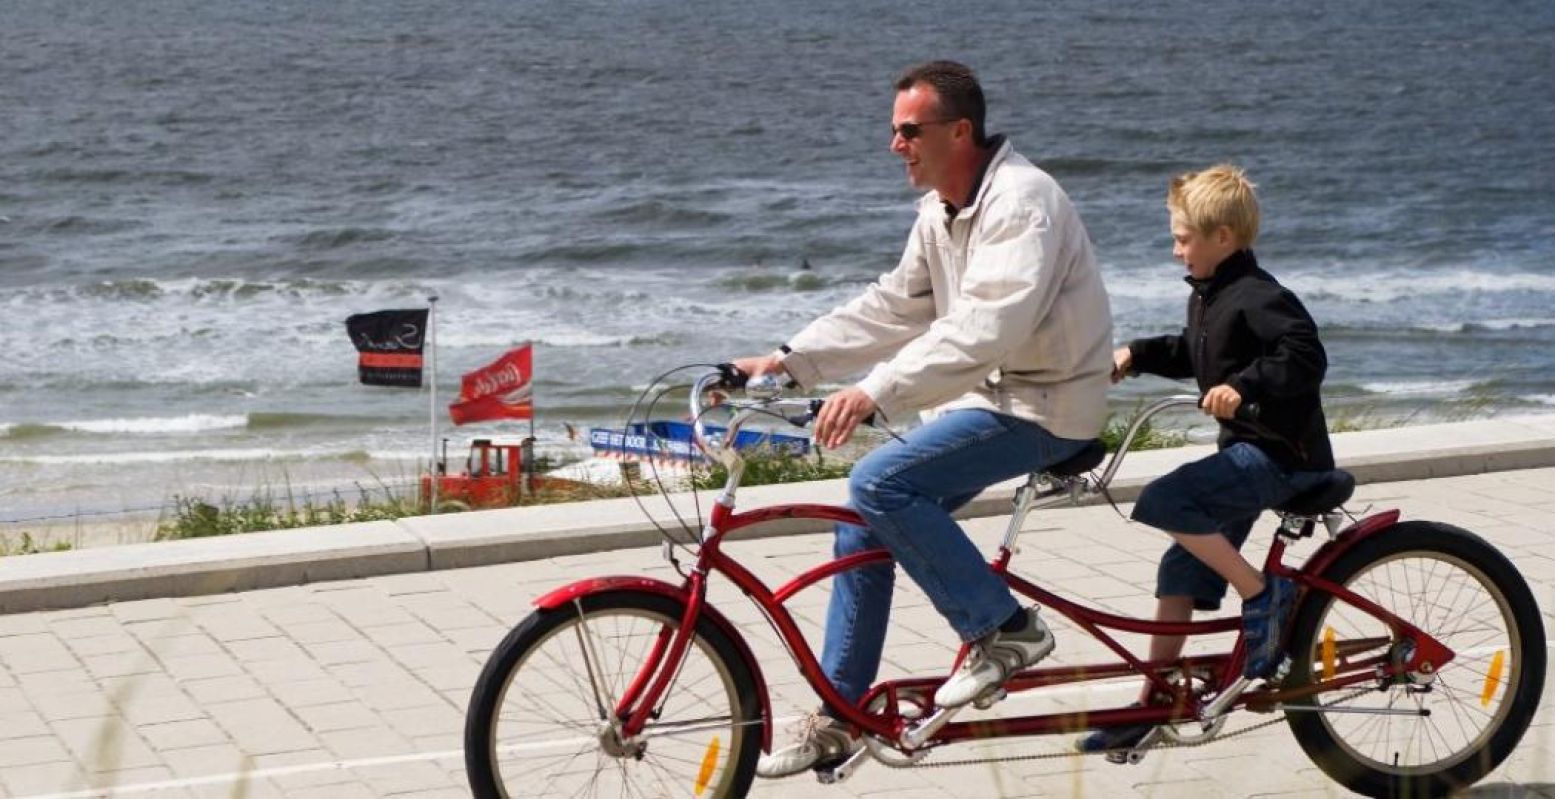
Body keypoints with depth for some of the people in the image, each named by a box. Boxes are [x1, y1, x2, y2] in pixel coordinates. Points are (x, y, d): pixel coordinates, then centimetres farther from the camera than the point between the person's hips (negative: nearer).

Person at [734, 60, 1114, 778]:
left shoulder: (1019, 202, -21)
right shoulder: (942, 208, 10)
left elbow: (982, 328, -34)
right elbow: (894, 305, 16)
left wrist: (875, 392, -42)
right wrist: (789, 360, 7)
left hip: (1045, 405, -10)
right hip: (988, 395, 10)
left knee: (878, 483, -24)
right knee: (862, 528, 4)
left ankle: (1006, 629, -11)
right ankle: (838, 719, 13)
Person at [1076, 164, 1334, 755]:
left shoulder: (1257, 297, -17)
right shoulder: (1208, 295, 13)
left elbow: (1306, 358, -27)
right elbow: (1194, 354, 31)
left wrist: (1242, 386, -35)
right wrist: (1138, 354, 20)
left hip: (1281, 454, -10)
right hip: (1246, 452, 10)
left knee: (1163, 501, -25)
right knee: (1180, 573, 9)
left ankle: (1264, 594, -13)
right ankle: (1153, 703, 15)